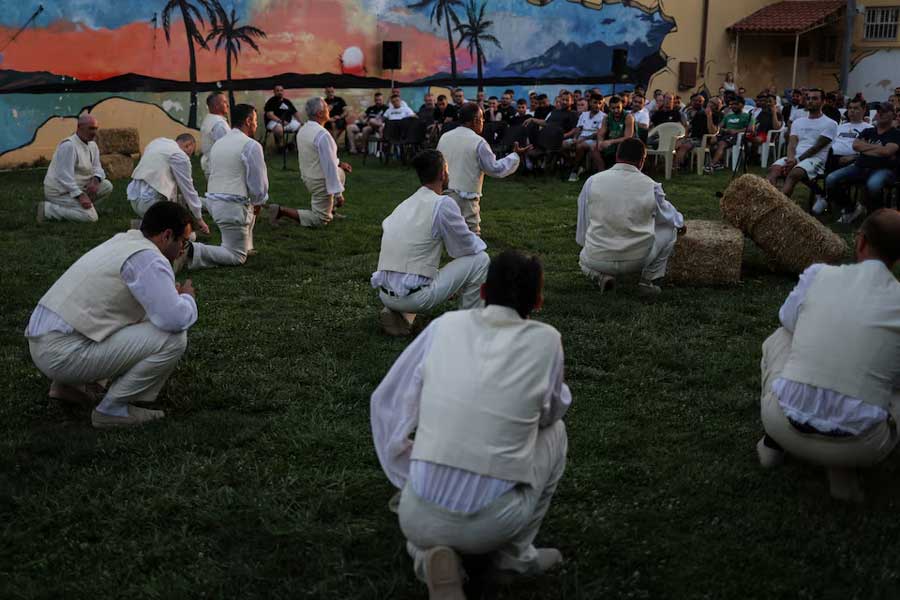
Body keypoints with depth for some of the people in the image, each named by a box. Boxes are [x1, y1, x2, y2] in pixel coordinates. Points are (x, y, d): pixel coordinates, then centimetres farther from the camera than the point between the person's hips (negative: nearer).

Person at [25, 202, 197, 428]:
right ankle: (112, 409, -3)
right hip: (63, 354, -10)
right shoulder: (148, 258, -15)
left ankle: (68, 384, 20)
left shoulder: (122, 241, 14)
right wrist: (187, 298, -1)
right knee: (173, 338, -14)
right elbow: (175, 319, -22)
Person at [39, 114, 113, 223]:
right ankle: (47, 209, -11)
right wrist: (80, 195, -30)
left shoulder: (92, 145, 10)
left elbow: (97, 168, 8)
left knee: (107, 186, -2)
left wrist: (95, 180, -16)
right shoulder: (69, 146, -20)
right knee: (91, 217, -22)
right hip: (60, 192, -9)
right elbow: (65, 177, -25)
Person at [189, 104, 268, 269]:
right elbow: (258, 182, -12)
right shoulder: (251, 146, -13)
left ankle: (245, 247, 35)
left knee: (250, 207, 36)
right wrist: (258, 202, 10)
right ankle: (193, 251, -20)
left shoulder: (218, 144, 13)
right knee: (236, 258, -3)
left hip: (213, 201, 9)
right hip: (233, 206, -9)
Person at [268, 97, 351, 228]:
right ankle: (281, 211, -7)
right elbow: (329, 166, -26)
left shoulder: (303, 130, 0)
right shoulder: (322, 135, -27)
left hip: (307, 176, 9)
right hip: (320, 181, -9)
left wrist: (339, 163, 21)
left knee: (340, 173, 31)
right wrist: (338, 193, -21)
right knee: (320, 220, 4)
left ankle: (329, 210, 31)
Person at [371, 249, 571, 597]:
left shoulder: (446, 325, 2)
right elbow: (553, 409, 17)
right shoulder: (546, 340, -2)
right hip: (494, 525, -1)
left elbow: (385, 404, 9)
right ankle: (516, 552, 20)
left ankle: (429, 552, 5)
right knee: (553, 430, 23)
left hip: (420, 518, 1)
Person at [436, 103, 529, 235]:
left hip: (443, 194, 6)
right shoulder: (478, 142, -12)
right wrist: (515, 155, 3)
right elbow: (495, 169, -6)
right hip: (465, 199, -6)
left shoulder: (444, 137, 6)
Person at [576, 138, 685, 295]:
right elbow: (667, 214, 15)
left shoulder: (592, 181, -5)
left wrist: (584, 244, 25)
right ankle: (649, 279, 12)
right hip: (637, 260, -1)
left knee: (585, 259, 37)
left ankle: (601, 275, 3)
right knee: (668, 228, 22)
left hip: (598, 261, 1)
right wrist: (680, 222, 38)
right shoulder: (651, 186, -6)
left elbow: (583, 223, 4)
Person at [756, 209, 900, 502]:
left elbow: (787, 319, 20)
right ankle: (844, 464, 11)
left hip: (783, 422, 2)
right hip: (858, 446, -1)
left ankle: (774, 441, 25)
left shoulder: (818, 274, -1)